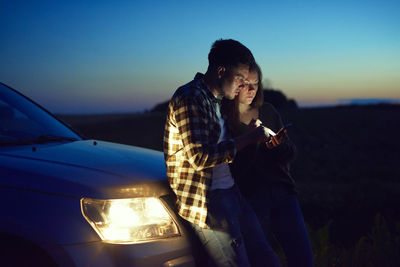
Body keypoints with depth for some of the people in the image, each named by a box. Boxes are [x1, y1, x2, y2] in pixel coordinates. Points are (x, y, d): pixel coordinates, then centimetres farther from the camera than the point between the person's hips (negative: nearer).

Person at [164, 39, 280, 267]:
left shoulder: (215, 100, 17)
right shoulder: (189, 98, -14)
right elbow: (199, 157, -22)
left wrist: (258, 137, 13)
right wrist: (244, 140, -15)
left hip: (229, 193, 9)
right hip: (205, 201, -9)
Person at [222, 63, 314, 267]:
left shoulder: (268, 111, 13)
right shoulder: (224, 119, -4)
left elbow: (290, 154, 13)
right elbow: (230, 166, -12)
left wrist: (279, 145, -8)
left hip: (282, 191, 5)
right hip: (251, 195, -5)